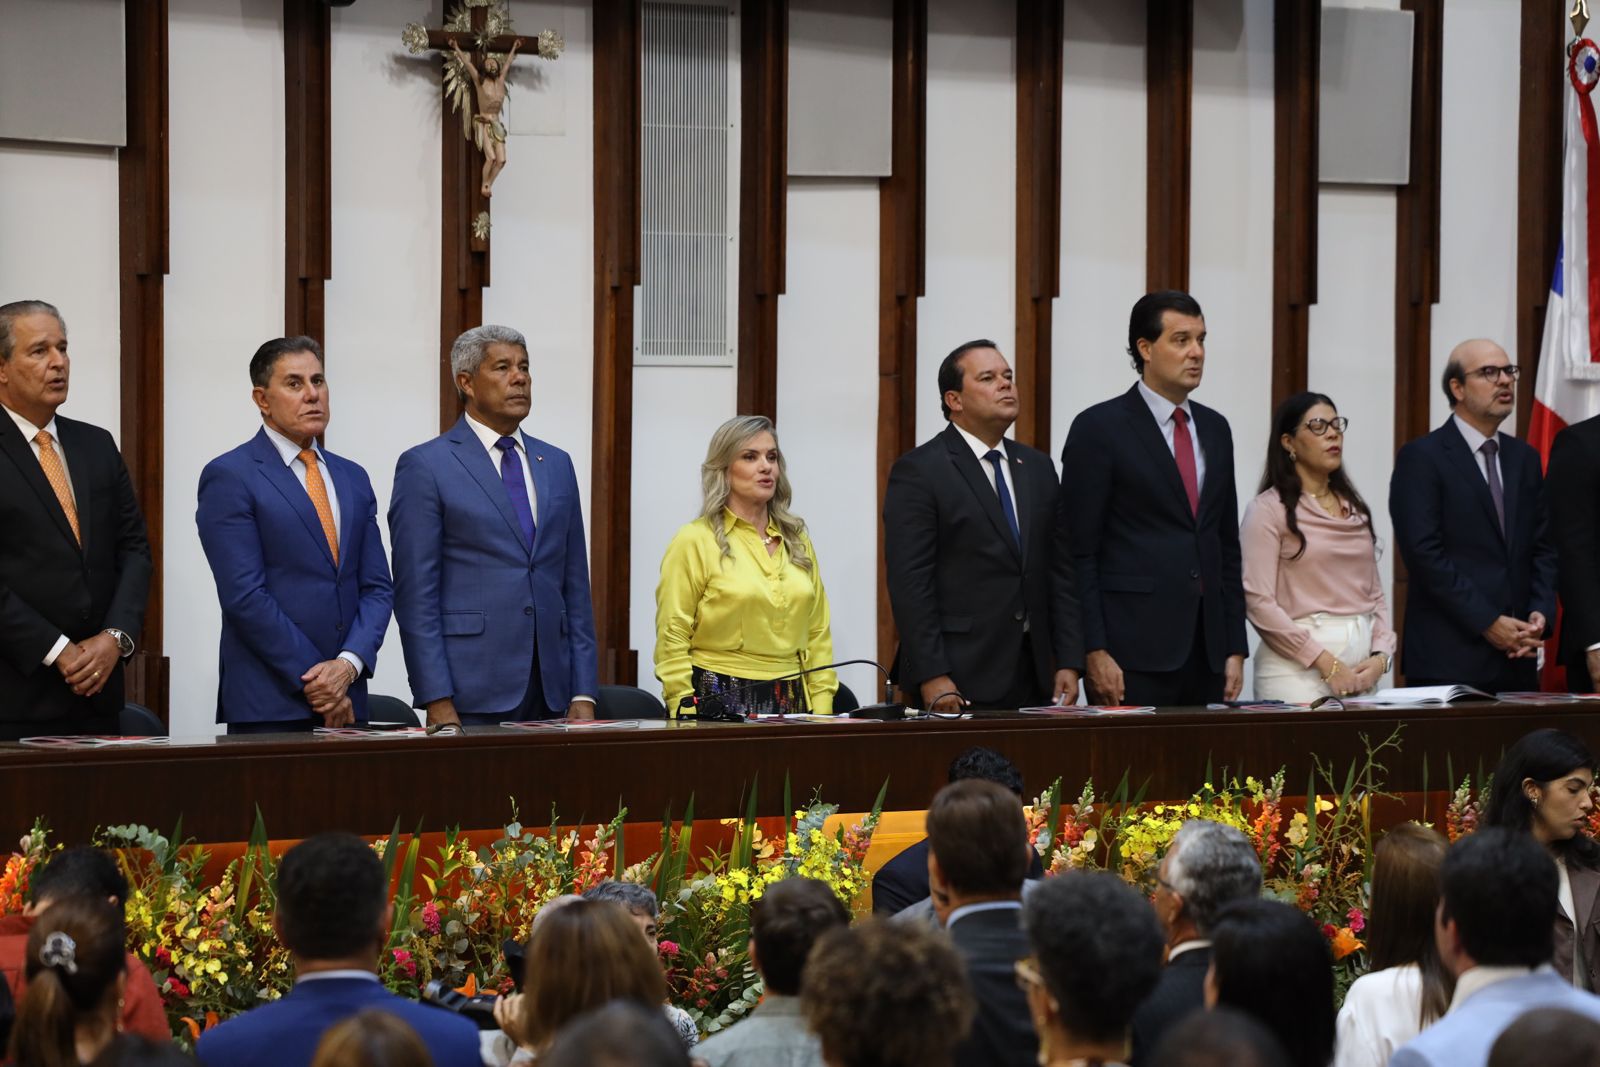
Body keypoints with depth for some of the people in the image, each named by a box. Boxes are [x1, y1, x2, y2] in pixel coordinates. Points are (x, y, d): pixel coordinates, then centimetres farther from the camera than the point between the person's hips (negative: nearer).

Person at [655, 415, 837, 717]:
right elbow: (672, 641, -7)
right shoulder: (694, 541, -3)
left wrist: (821, 714, 4)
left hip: (792, 703, 5)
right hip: (720, 702, -5)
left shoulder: (797, 542, 13)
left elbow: (818, 634, 13)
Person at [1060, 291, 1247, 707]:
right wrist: (1094, 652, -14)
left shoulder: (1214, 429, 15)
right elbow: (1079, 552, -7)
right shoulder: (1098, 429, -4)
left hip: (1206, 652, 6)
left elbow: (1227, 547, 17)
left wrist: (1235, 649, 10)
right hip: (1133, 652, -6)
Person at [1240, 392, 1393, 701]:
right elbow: (1259, 603, -11)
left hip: (1361, 668, 6)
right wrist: (1326, 663, -15)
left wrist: (1380, 656, -2)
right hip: (1298, 667, -6)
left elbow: (1374, 592, 15)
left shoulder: (1355, 509, 16)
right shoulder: (1269, 510, -3)